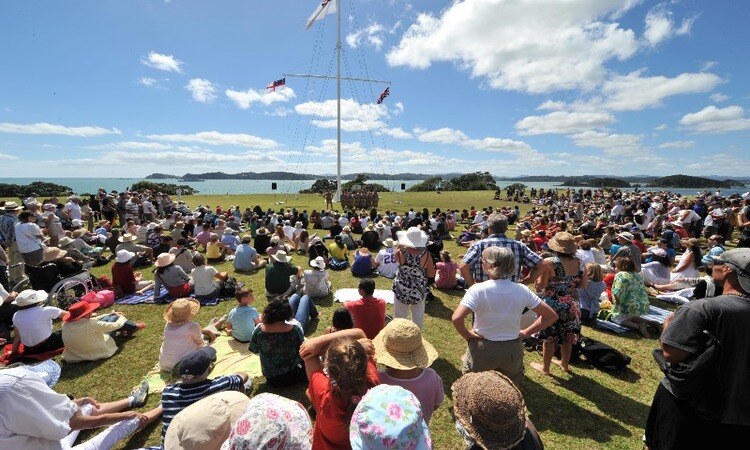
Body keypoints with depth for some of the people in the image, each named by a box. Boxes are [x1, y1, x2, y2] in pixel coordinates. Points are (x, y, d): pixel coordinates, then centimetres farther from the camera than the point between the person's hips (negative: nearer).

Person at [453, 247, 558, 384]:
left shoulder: (478, 290, -21)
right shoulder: (522, 290, -10)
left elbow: (456, 318, -32)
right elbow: (551, 316, -2)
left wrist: (467, 335, -13)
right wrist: (526, 333, 3)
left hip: (482, 350, -3)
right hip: (513, 350, 3)